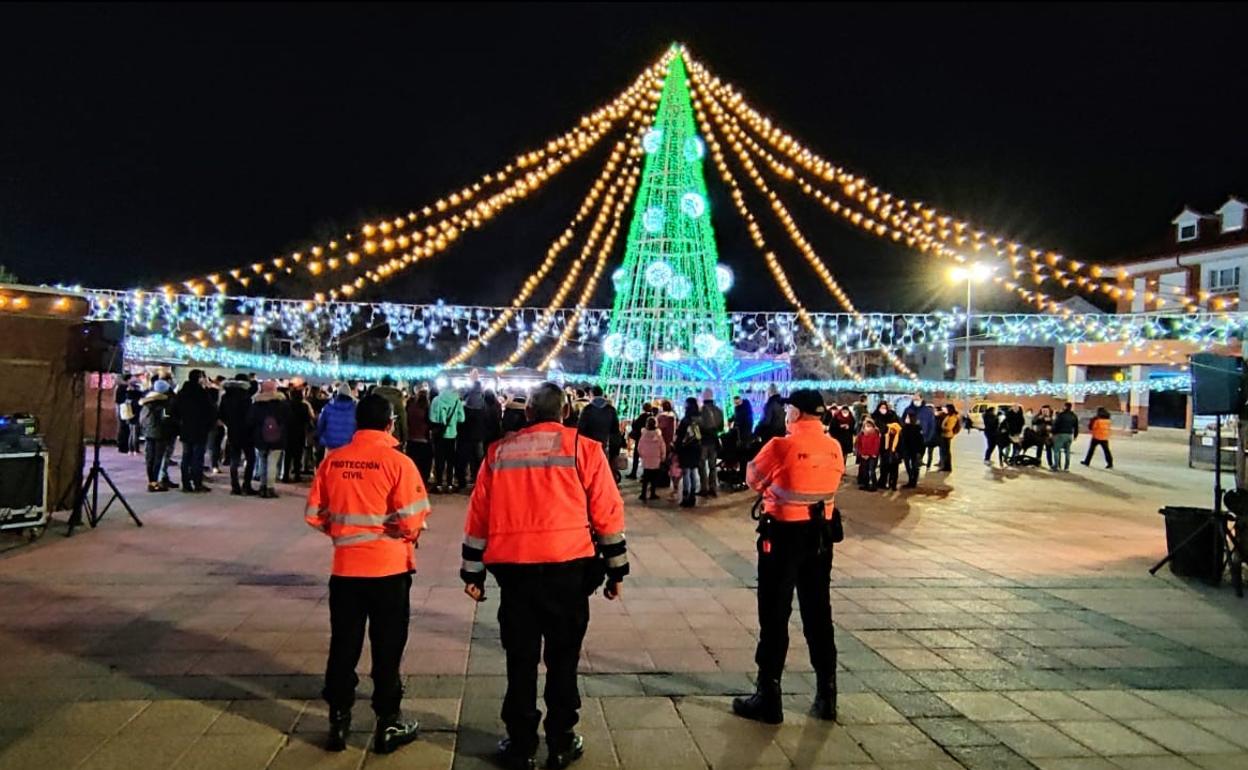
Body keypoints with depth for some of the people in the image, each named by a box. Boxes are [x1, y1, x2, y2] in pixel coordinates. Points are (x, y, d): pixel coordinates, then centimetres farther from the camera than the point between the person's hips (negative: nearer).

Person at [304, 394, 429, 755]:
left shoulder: (332, 461, -2)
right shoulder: (398, 462, -14)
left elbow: (314, 514, 2)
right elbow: (412, 521, -16)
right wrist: (411, 537, 6)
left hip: (345, 566, 3)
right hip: (389, 567, -3)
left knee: (343, 646, 15)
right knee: (387, 648, 9)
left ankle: (338, 721, 24)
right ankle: (388, 724, 18)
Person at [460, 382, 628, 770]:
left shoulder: (499, 452, 10)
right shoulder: (583, 449, 2)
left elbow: (479, 515, 11)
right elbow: (607, 513, 2)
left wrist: (473, 572, 17)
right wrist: (616, 569, 10)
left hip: (512, 566, 2)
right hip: (567, 565, -2)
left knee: (520, 659, 13)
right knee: (562, 658, 12)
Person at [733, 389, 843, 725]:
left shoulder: (782, 446, -16)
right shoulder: (834, 448, 1)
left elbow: (753, 479, -4)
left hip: (785, 534, -5)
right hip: (821, 535, 6)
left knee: (775, 615, 4)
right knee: (818, 613, 15)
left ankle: (768, 699, 10)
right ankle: (826, 696, 23)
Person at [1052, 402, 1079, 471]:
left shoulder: (1061, 415, -9)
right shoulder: (1074, 416, 11)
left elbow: (1055, 424, -11)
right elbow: (1076, 427, 14)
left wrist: (1053, 433, -4)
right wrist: (1075, 436, 22)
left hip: (1060, 434, -6)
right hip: (1069, 435, 6)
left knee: (1057, 450, -2)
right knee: (1067, 451, 11)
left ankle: (1056, 466, -7)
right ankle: (1066, 467, 11)